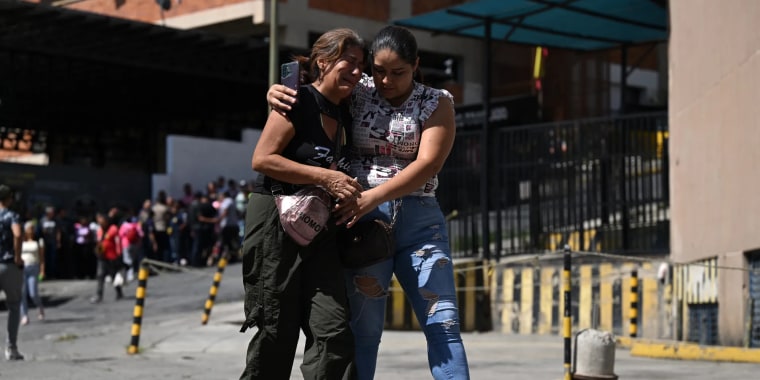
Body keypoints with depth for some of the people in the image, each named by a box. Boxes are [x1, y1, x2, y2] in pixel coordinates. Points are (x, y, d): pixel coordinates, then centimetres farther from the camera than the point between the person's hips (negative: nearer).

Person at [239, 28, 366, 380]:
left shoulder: (344, 115, 13)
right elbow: (262, 159, -16)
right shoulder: (300, 101, -9)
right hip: (276, 224, -7)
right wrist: (325, 177, -20)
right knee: (276, 334, -1)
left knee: (334, 331, -6)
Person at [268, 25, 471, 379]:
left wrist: (374, 196, -23)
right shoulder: (355, 93, 5)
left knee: (443, 322, -4)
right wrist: (276, 91, -9)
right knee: (362, 326, 0)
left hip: (419, 220, 0)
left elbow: (428, 164, -11)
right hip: (361, 217, 0)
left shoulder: (437, 103, 3)